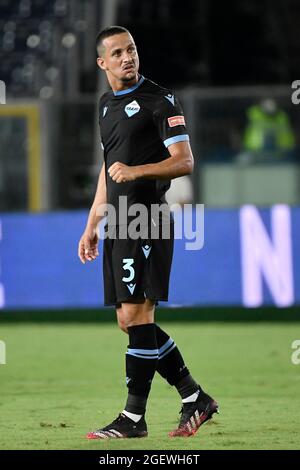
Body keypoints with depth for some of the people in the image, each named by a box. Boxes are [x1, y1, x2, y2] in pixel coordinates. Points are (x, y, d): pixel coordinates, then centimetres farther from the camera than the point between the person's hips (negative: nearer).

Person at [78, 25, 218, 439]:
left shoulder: (159, 100, -5)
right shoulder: (107, 104, 19)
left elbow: (185, 161, -10)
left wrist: (136, 171, -23)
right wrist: (92, 226, 26)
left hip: (147, 220, -8)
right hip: (119, 225, 8)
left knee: (136, 315, -10)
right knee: (130, 320, 7)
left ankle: (134, 418, -8)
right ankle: (195, 398, 16)